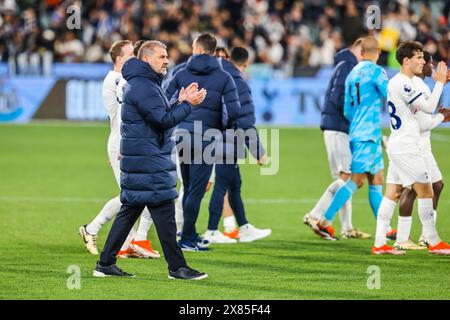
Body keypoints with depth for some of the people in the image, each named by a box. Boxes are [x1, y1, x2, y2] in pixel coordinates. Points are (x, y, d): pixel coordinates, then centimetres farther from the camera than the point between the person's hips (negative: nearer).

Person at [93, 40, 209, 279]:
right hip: (148, 162, -11)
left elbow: (162, 116, 19)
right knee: (164, 213, -7)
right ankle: (177, 267, -4)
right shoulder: (142, 86, -14)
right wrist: (187, 105, -12)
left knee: (129, 212, 11)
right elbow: (163, 120, -20)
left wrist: (179, 103, 8)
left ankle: (105, 264, 13)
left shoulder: (145, 84, 20)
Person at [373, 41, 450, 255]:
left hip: (398, 147, 10)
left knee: (392, 193, 6)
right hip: (405, 148, -10)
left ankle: (380, 243, 3)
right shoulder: (402, 84, -17)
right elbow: (429, 107, -18)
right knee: (426, 191, -4)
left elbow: (426, 105, 22)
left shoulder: (406, 83, 16)